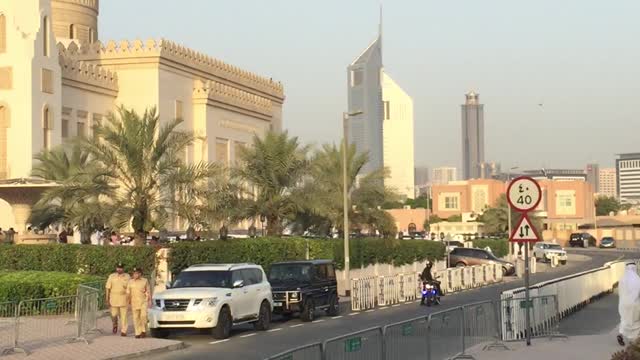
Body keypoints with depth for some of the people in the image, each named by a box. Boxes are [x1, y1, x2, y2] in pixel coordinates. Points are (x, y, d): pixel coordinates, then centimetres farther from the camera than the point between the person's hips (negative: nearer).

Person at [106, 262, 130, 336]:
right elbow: (108, 288, 4)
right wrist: (107, 299, -1)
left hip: (124, 299, 0)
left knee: (123, 316, -4)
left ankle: (123, 331, 2)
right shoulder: (111, 276, 6)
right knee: (114, 315, 1)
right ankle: (115, 325, 31)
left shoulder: (127, 277, 6)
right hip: (114, 299, 0)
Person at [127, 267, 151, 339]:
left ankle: (143, 331, 1)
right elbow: (128, 292, 7)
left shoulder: (145, 281, 2)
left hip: (143, 301, -2)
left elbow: (148, 291, 5)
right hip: (134, 302, 2)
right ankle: (138, 333, 6)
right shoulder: (130, 282, 6)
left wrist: (149, 301, 1)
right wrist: (129, 302, 3)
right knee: (136, 318, 1)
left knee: (143, 316, -13)